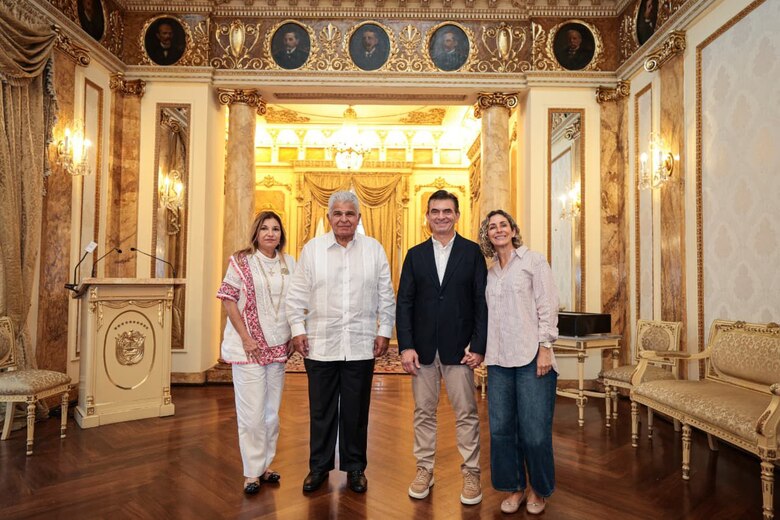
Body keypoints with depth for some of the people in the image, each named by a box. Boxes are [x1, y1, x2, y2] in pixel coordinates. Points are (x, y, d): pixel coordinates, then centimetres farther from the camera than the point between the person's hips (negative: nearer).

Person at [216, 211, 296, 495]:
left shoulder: (289, 264, 6)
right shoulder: (241, 261, -5)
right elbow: (228, 300, -7)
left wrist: (294, 337, 5)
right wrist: (246, 338, -12)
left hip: (278, 348, 4)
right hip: (249, 348, -4)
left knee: (272, 410, 13)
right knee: (252, 412, 0)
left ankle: (266, 464, 28)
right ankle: (252, 471, 16)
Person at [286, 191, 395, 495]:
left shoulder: (374, 249, 4)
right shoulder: (312, 249, 3)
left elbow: (386, 296, 5)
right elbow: (297, 295, 5)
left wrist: (384, 331, 2)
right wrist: (297, 329, -1)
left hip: (361, 345, 0)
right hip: (320, 344, 0)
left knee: (356, 411, 10)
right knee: (321, 410, 10)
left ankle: (355, 467, 27)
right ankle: (319, 466, 27)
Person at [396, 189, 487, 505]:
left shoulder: (472, 252, 1)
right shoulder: (415, 254, 7)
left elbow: (481, 301, -2)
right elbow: (404, 302, 3)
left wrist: (479, 346, -7)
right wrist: (406, 346, -5)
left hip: (459, 347, -2)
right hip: (423, 348, 2)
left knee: (466, 413, 6)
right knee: (423, 412, 11)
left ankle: (471, 473, 21)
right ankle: (424, 470, 26)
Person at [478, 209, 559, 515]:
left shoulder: (534, 261, 2)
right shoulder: (490, 273, 15)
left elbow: (547, 307, -4)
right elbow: (490, 315, 15)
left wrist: (545, 348, -11)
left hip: (531, 357, -4)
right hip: (499, 360, 5)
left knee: (534, 431, -1)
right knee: (501, 428, 6)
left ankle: (538, 489, 23)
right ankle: (515, 487, 25)